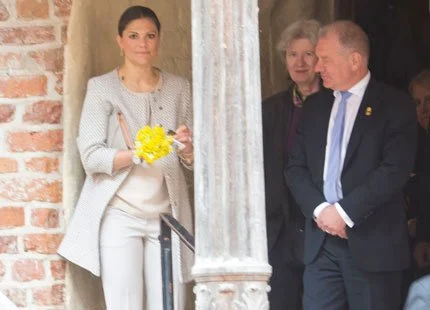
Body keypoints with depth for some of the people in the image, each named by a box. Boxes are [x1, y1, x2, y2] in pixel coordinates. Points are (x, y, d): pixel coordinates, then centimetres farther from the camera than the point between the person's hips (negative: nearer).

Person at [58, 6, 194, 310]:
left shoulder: (179, 88, 10)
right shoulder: (102, 88, 1)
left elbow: (194, 161, 10)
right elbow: (91, 156, -8)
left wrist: (187, 149, -13)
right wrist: (136, 154, -23)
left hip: (166, 214, 3)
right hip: (120, 214, -3)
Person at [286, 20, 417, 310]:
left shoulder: (394, 104, -3)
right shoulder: (315, 105, 14)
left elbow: (395, 170, -13)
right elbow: (296, 167, 10)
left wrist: (345, 212, -15)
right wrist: (319, 209, -8)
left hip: (373, 242, -4)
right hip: (321, 241, 4)